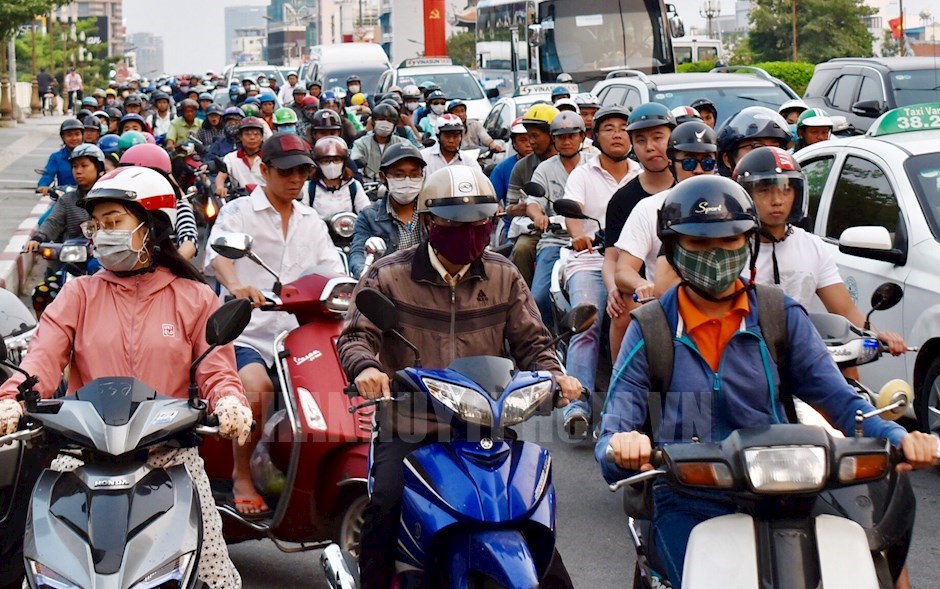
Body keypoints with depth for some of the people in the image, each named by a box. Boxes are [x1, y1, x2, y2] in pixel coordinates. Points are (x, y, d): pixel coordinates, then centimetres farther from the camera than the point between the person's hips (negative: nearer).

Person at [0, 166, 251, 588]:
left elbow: (216, 369, 0)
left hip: (170, 454, -1)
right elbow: (44, 356, -6)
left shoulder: (194, 299, 9)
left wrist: (229, 402, -24)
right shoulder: (79, 295, 10)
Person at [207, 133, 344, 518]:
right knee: (255, 388, -32)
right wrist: (237, 286, -40)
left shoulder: (311, 222, 20)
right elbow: (218, 253, -18)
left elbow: (333, 272, 10)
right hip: (247, 333, -5)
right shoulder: (238, 212, 3)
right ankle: (242, 478, -12)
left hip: (298, 333, 5)